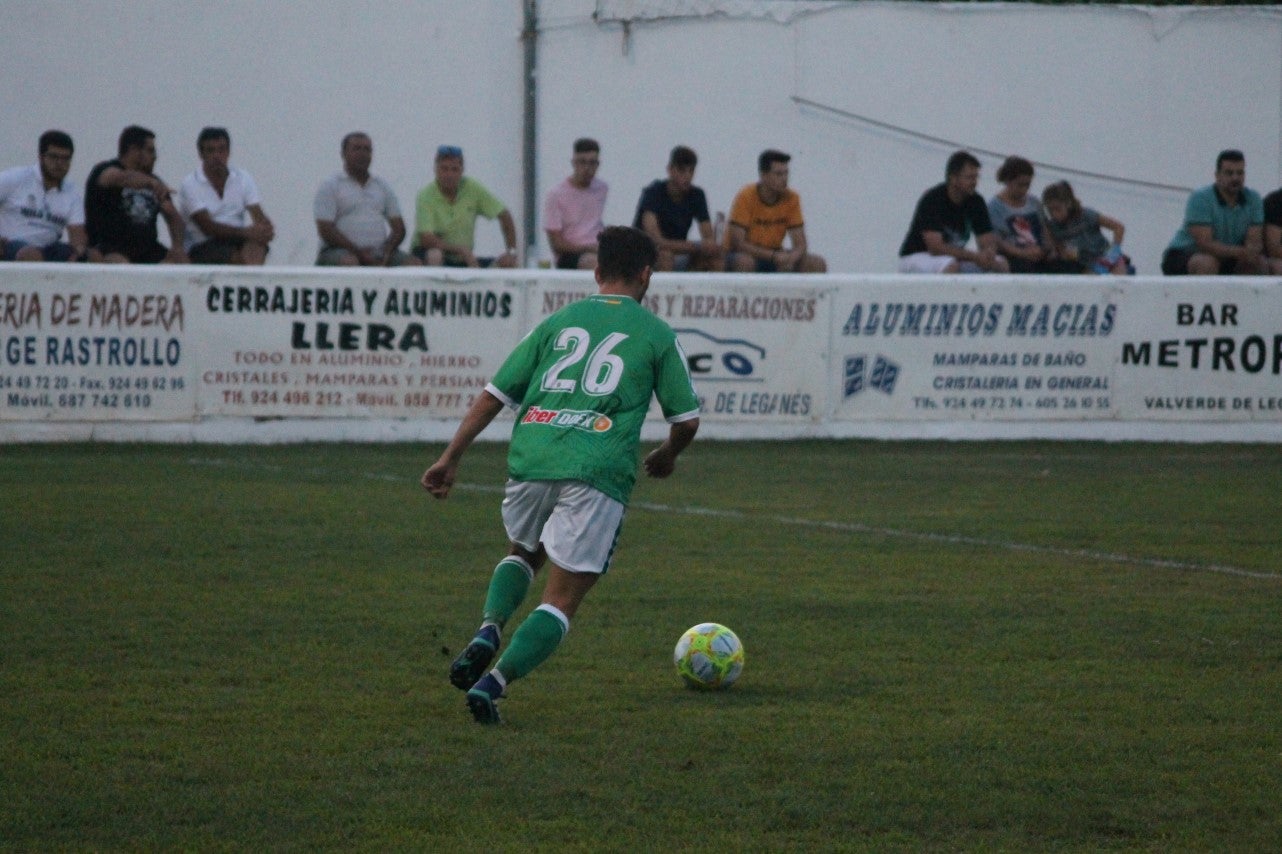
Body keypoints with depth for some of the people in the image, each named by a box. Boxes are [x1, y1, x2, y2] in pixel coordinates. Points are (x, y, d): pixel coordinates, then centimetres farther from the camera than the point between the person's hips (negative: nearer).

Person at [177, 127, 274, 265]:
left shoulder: (243, 178, 8)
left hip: (236, 241, 3)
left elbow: (258, 215, -1)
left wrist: (266, 229, -28)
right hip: (202, 247, -3)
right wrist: (245, 232, -28)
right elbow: (207, 226, -16)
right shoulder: (190, 185, -5)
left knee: (256, 244, -32)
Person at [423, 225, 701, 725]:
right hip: (597, 472, -3)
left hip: (530, 459, 3)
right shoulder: (657, 335, 11)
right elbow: (686, 420, 12)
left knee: (524, 553, 31)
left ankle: (488, 632, 3)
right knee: (562, 600, 3)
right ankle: (495, 681, -18)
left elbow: (494, 395, 15)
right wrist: (667, 456, 34)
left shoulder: (559, 321, 19)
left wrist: (451, 458, 17)